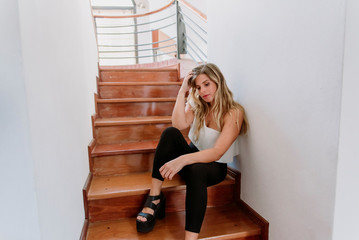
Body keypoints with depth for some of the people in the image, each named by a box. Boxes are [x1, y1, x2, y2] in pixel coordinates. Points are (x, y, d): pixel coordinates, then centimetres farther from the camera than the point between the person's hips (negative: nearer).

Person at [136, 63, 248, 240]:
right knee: (170, 133, -25)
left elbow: (217, 152, -25)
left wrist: (182, 159, -39)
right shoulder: (197, 104, 3)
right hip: (194, 155, 5)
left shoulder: (234, 112, -15)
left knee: (196, 170, -40)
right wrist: (182, 91, -15)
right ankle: (155, 197, -26)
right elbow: (179, 124, -16)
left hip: (215, 166, -4)